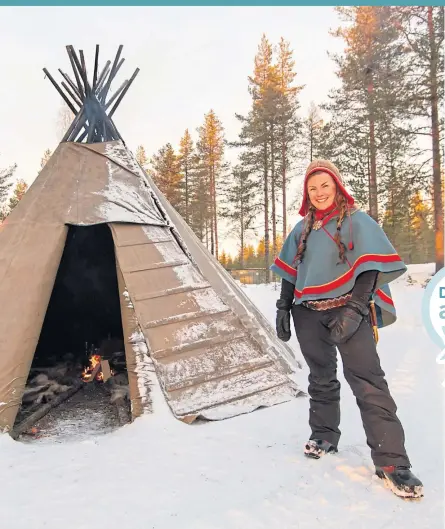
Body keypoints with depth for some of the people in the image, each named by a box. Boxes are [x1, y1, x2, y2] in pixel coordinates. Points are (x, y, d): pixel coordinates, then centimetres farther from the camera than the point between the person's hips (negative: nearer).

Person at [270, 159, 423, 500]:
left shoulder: (357, 221, -1)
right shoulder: (303, 228, 14)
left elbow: (370, 267, -9)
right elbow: (290, 271, 17)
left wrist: (355, 308, -19)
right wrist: (283, 306, 9)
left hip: (349, 310, -5)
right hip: (309, 314, 5)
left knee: (368, 382, -13)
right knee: (321, 378, 15)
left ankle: (391, 461, -8)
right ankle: (324, 435, 31)